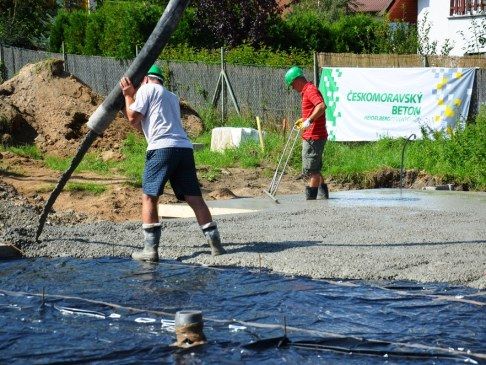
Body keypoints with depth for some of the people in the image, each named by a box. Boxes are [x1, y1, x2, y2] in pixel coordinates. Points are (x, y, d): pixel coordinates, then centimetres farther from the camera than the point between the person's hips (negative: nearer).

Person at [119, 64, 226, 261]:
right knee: (194, 198, 6)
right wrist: (131, 97, 36)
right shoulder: (172, 97, 32)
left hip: (162, 148, -6)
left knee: (149, 197, 0)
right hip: (185, 148, 6)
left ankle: (150, 248, -5)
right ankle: (215, 243, 1)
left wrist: (128, 96, 17)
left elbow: (133, 119, 3)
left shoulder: (147, 89, 9)